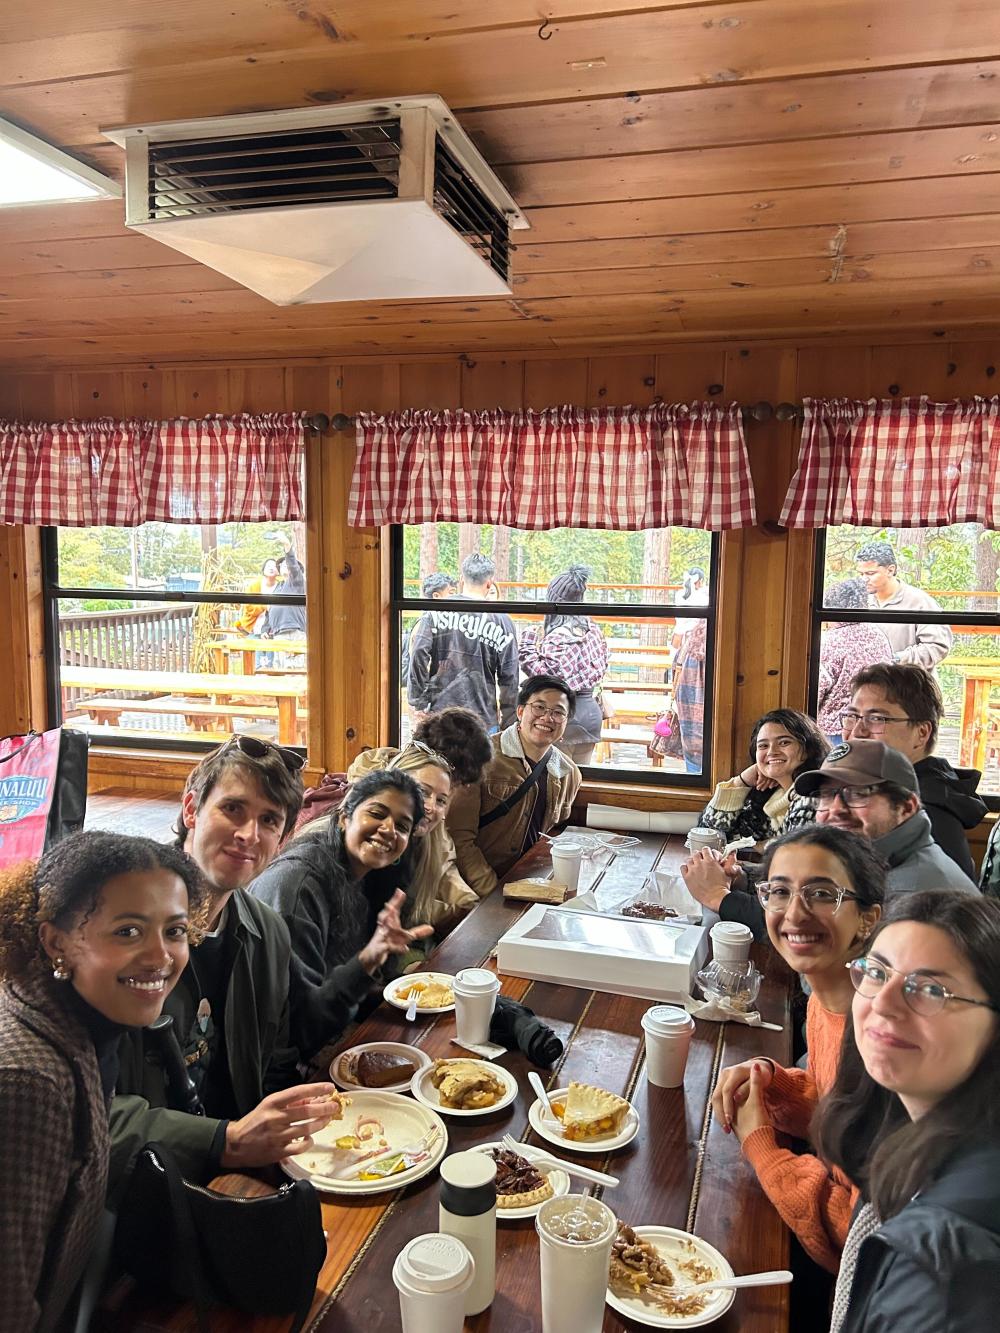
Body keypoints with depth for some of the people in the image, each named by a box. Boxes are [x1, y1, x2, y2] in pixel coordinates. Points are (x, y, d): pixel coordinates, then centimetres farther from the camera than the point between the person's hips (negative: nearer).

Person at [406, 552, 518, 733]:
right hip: (484, 720, -1)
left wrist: (418, 703, -1)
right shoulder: (503, 621, 1)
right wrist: (507, 726, 8)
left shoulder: (436, 611, 1)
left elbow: (418, 655, -8)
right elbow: (509, 678, 1)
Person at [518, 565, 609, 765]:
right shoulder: (592, 630, 8)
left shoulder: (558, 636, -16)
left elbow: (547, 675, -20)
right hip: (592, 712, 8)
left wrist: (529, 645, -14)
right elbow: (601, 665, 16)